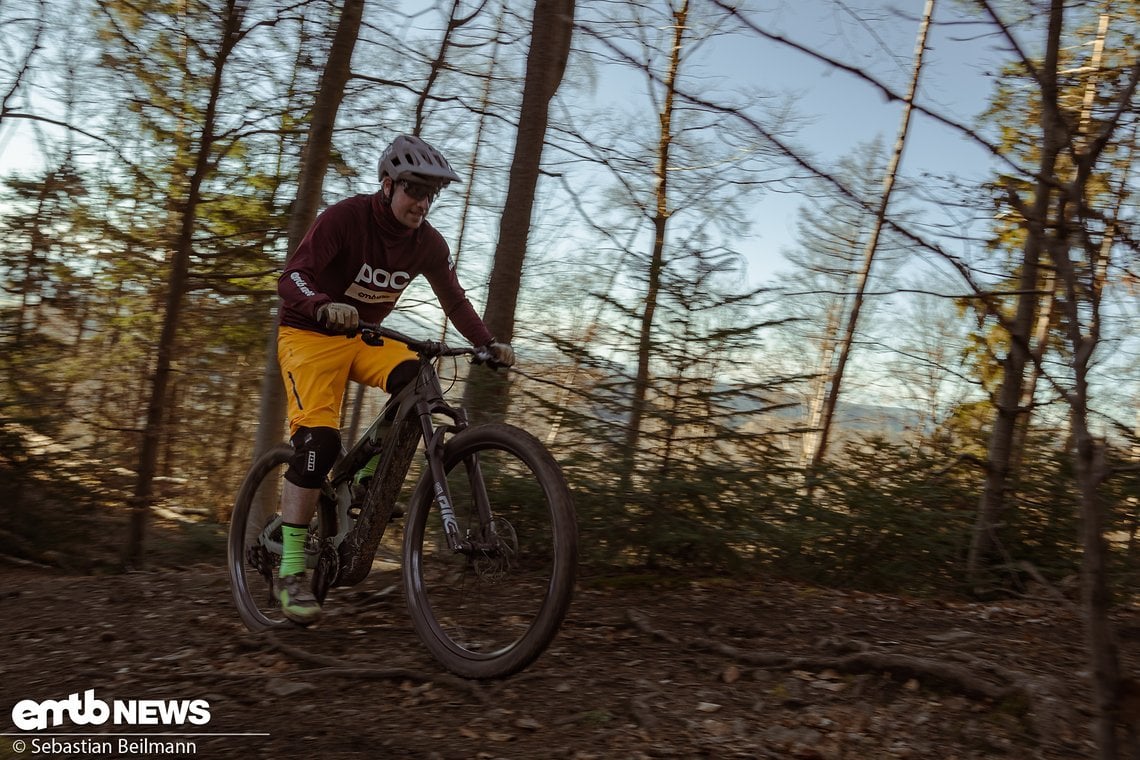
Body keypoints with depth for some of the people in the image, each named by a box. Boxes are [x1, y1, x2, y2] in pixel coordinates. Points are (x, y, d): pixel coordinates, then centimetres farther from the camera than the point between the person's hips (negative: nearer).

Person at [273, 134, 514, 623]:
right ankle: (290, 571, -14)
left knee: (418, 381, -26)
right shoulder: (344, 218, -21)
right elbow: (291, 278, -29)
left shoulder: (428, 243, -6)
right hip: (308, 333, -5)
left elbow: (455, 300, 2)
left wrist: (490, 345, -13)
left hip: (364, 335, 5)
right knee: (319, 438, -23)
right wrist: (326, 308, -50)